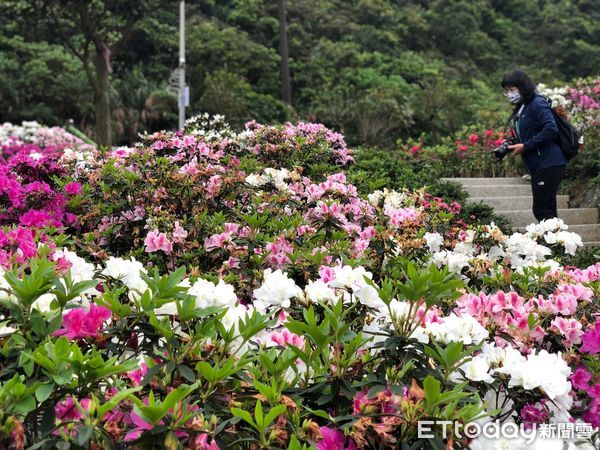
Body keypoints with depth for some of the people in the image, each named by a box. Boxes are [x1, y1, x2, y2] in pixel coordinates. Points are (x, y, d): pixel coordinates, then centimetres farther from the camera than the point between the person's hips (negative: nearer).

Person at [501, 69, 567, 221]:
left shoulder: (537, 104, -9)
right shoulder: (521, 109, 18)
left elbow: (551, 129, -22)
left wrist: (525, 146, -18)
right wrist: (509, 147, 4)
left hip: (549, 165, -9)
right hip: (538, 168, 9)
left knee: (542, 211, -10)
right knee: (547, 212, 11)